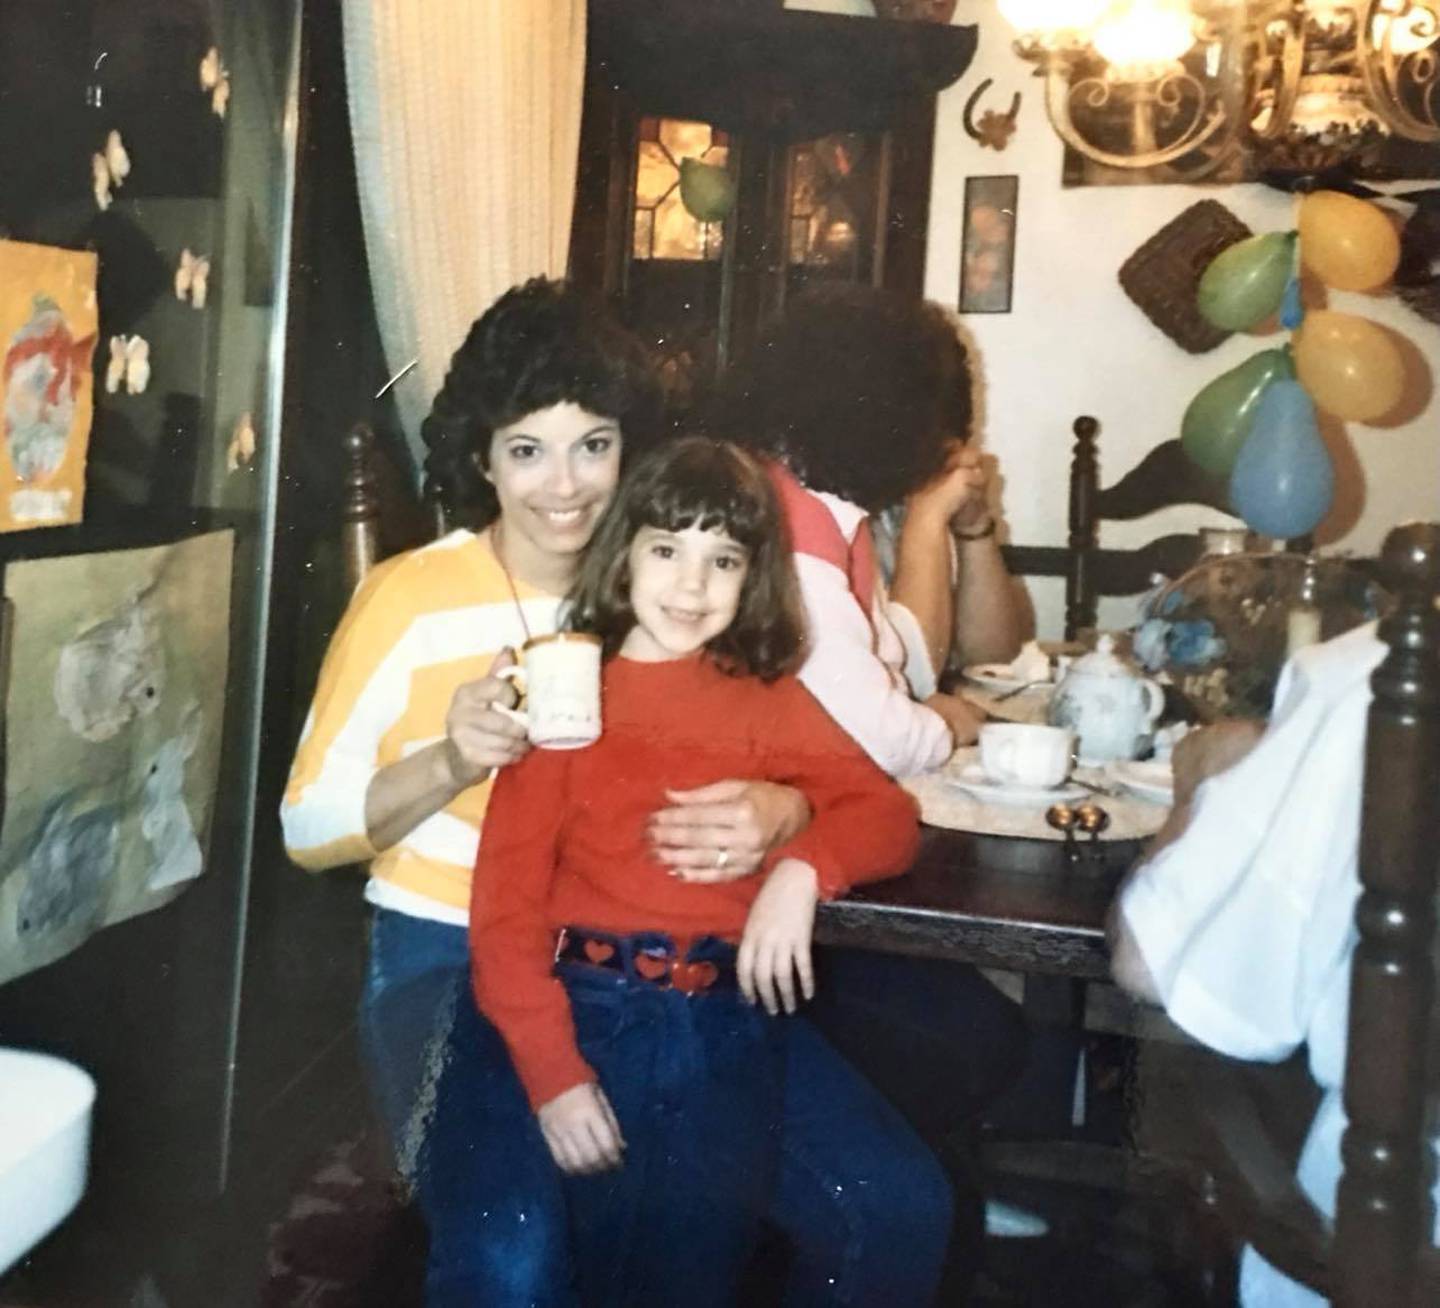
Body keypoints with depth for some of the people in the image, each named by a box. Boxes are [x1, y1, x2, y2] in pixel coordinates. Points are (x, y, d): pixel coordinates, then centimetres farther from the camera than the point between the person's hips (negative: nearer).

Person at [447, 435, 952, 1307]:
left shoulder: (770, 699, 16)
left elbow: (888, 814, 7)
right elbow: (506, 894, -1)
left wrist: (804, 868, -15)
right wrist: (551, 1070, -13)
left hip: (738, 1012, 3)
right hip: (596, 1007, -3)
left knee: (905, 1206, -14)